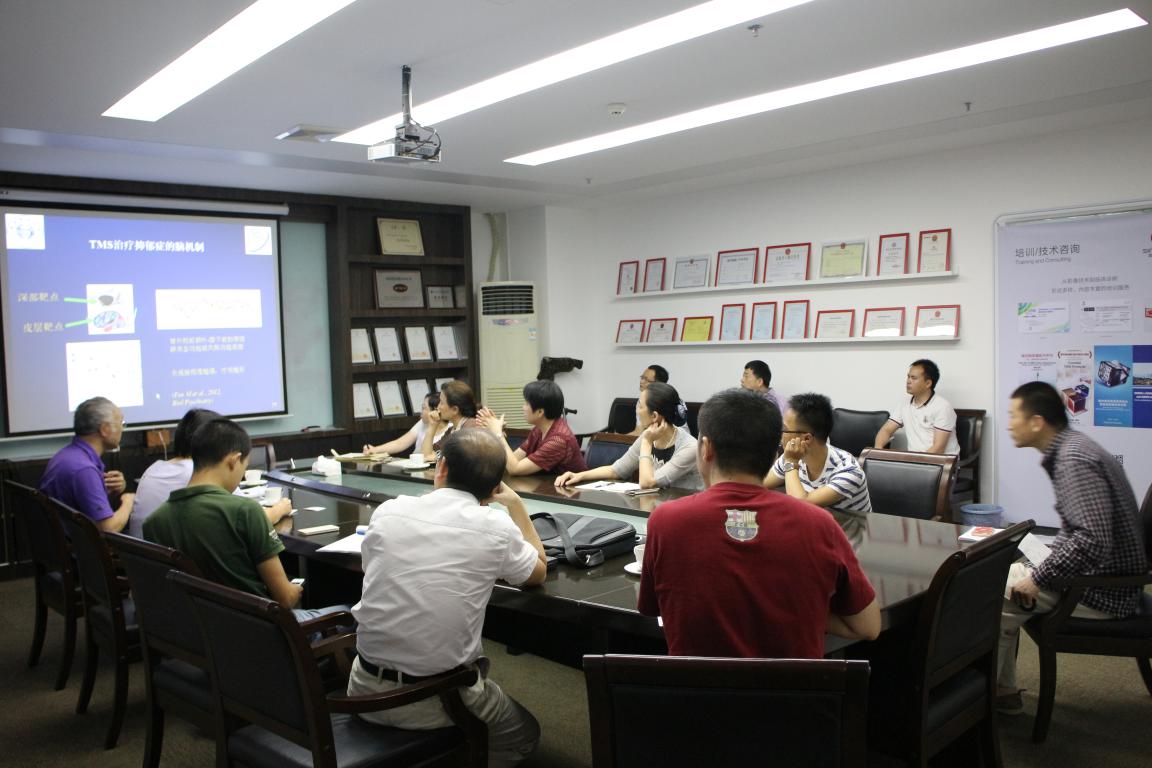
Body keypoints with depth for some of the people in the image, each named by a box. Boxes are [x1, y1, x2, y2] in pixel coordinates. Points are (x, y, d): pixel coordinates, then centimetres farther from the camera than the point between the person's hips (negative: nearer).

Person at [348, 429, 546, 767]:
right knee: (524, 735, 24)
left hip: (366, 690, 4)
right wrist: (516, 504, 16)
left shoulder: (386, 511, -5)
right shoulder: (495, 527, -14)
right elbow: (539, 571, 8)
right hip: (436, 702, -4)